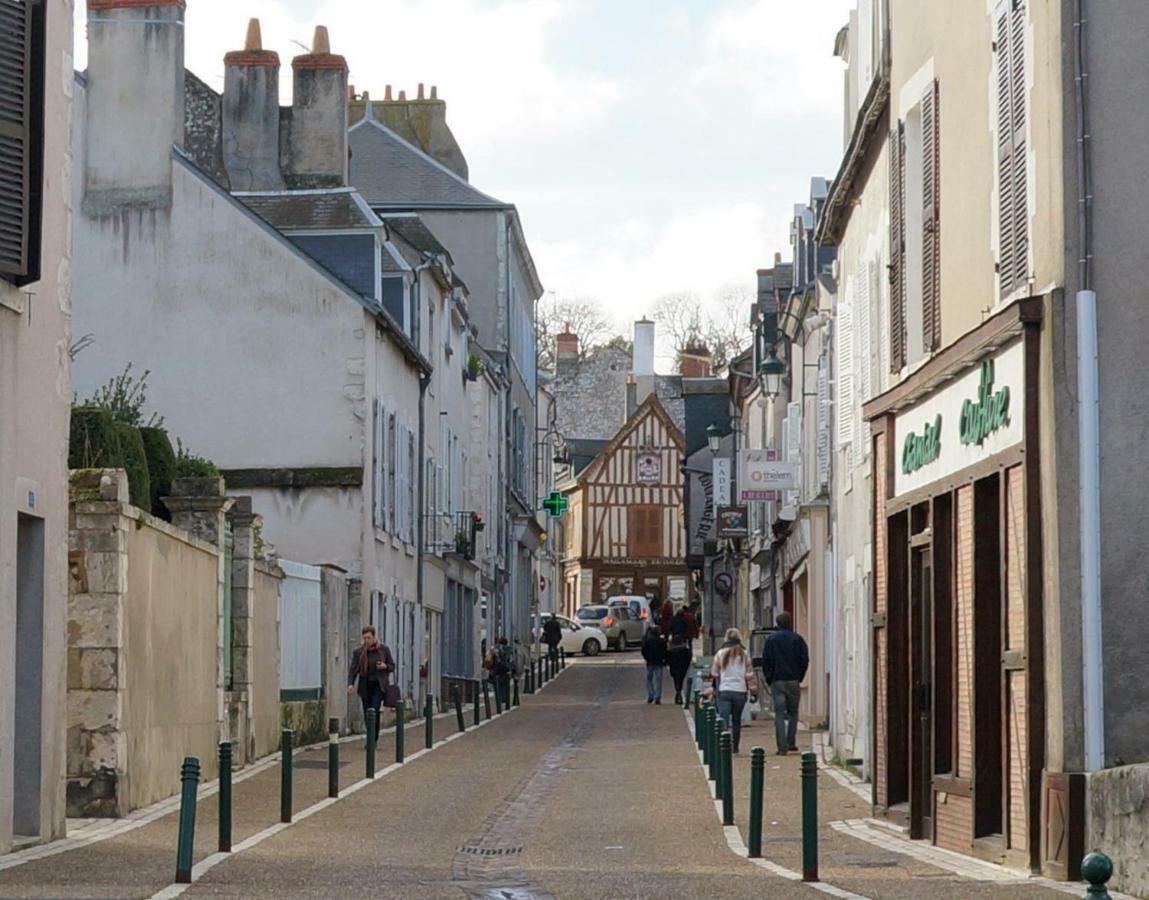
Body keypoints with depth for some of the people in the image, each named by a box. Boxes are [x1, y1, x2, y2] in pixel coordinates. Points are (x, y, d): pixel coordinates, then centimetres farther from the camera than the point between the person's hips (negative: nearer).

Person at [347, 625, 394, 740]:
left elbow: (392, 666, 9)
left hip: (378, 686, -2)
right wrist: (350, 684, -19)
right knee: (367, 714, 3)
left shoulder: (383, 649, -1)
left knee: (374, 711, -16)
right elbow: (353, 670, -3)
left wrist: (385, 666, -14)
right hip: (365, 686, 2)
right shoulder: (358, 652, 0)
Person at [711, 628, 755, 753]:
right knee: (736, 720, 15)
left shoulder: (720, 654, -1)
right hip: (740, 690, 1)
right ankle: (735, 747, 21)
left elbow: (714, 673, 5)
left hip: (724, 691, -1)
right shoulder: (744, 654, -1)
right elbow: (749, 675, 0)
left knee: (724, 720, -4)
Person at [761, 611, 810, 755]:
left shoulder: (771, 639, 1)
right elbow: (805, 660, 0)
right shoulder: (797, 639, 1)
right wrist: (799, 677, 10)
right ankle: (791, 742, 10)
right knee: (793, 712, 14)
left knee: (779, 714, -1)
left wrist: (768, 679, 9)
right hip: (793, 681, 1)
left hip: (777, 681, -1)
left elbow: (766, 661, 0)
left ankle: (782, 747, -9)